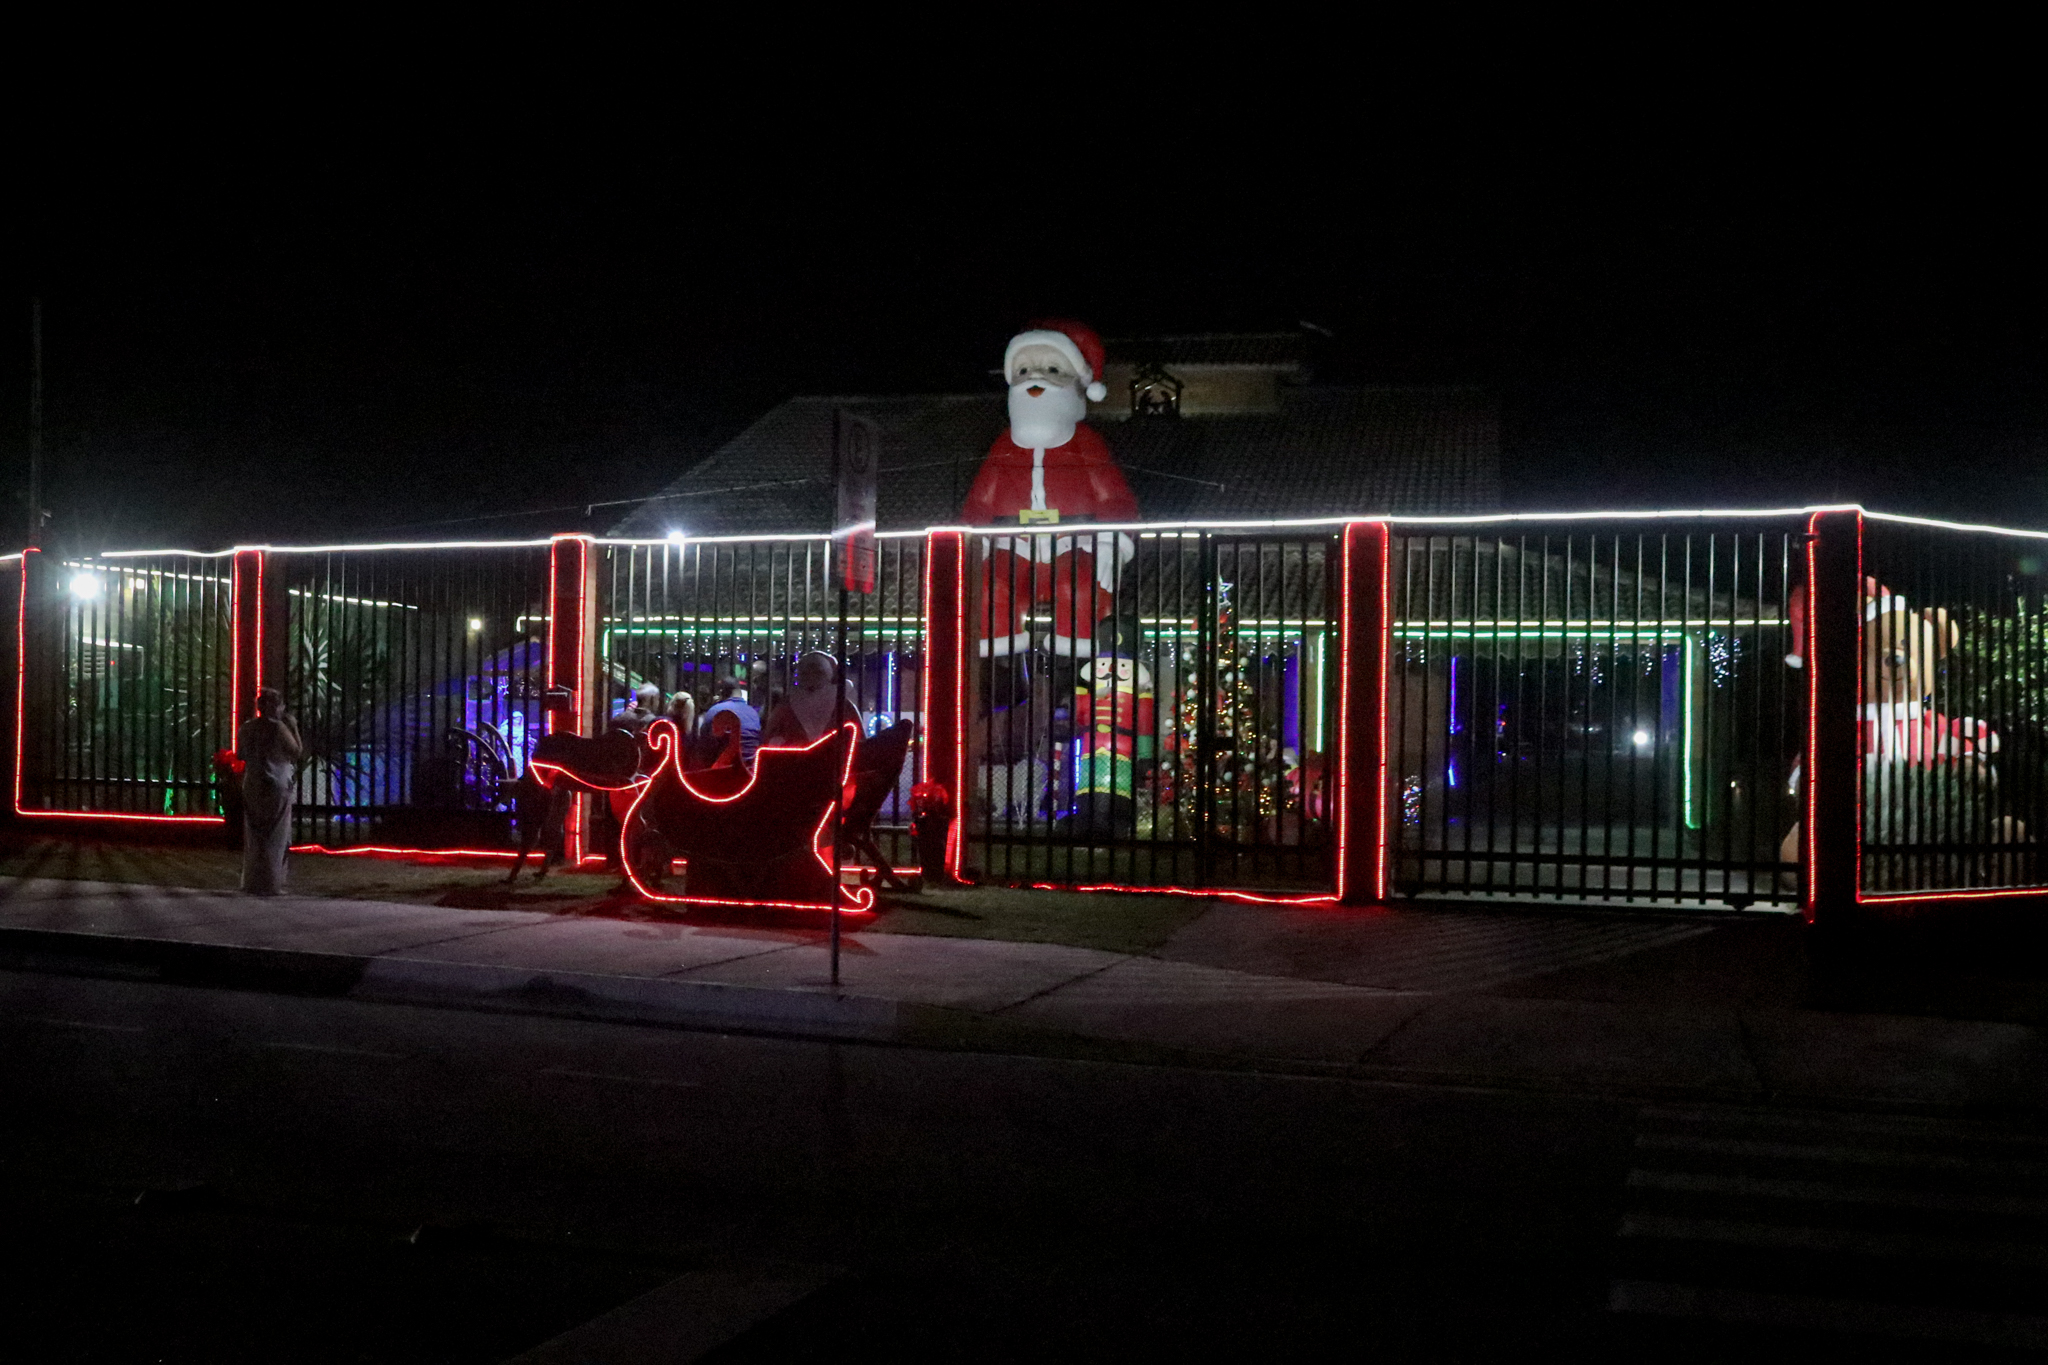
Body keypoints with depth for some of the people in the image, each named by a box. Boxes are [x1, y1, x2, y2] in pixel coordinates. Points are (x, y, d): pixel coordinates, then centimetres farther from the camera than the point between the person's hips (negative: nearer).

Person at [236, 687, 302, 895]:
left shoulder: (246, 728, 4)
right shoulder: (278, 728, -14)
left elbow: (240, 755, 15)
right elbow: (297, 752, -8)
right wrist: (294, 728, -2)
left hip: (251, 787, 6)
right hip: (276, 786, -6)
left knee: (253, 837, 13)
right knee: (275, 838, 1)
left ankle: (252, 882, 16)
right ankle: (270, 884, 1)